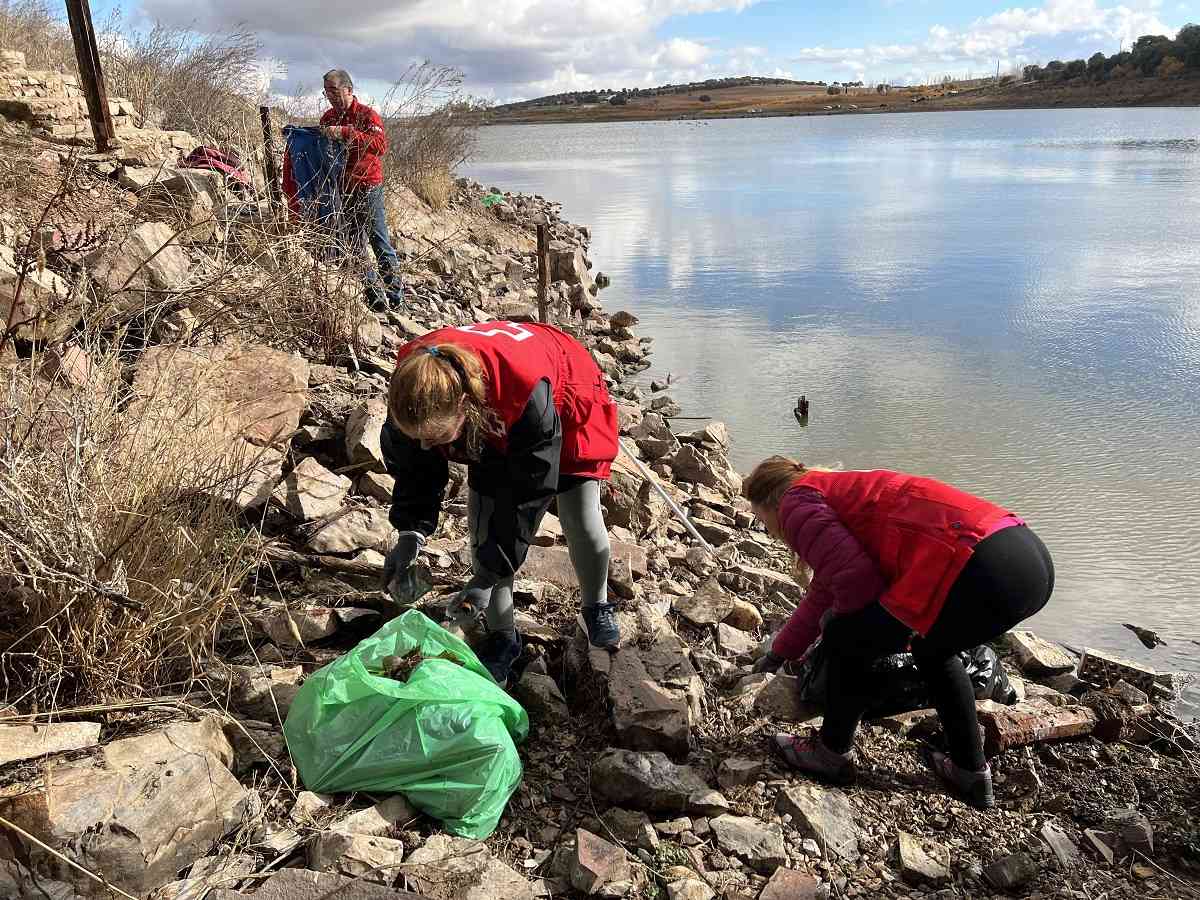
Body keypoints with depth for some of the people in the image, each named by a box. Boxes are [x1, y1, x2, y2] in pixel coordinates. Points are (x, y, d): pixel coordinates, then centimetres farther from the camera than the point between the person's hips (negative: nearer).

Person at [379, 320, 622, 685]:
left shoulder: (527, 390, -49)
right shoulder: (414, 380, -34)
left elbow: (527, 493, -37)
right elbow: (414, 465, -16)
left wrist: (488, 576, -33)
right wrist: (410, 532, -31)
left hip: (564, 405, -4)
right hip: (494, 424, 4)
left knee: (581, 519, -2)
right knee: (483, 528, -6)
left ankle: (597, 607, 28)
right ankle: (502, 635, 12)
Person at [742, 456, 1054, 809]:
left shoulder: (796, 503, 3)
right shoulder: (838, 491, 32)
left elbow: (857, 581, -9)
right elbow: (824, 594, 43)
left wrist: (839, 621, 16)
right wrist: (777, 655, 54)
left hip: (983, 573, -10)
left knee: (846, 640, 10)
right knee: (932, 648, 35)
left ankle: (832, 754, 30)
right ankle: (971, 773, 41)